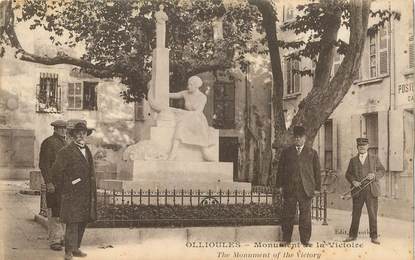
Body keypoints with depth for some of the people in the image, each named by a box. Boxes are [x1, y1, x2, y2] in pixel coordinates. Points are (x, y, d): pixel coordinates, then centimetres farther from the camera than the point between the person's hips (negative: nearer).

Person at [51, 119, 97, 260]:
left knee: (82, 222, 11)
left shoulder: (87, 151, 14)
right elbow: (56, 171, -12)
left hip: (86, 195, 7)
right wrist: (65, 187, -7)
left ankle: (76, 248, 22)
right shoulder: (66, 152, -10)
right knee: (72, 223, -6)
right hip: (72, 195, -7)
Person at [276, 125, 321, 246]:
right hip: (289, 189, 0)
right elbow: (281, 169, 11)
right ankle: (286, 239, 9)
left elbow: (317, 171, 11)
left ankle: (305, 240, 9)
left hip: (306, 189, 0)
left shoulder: (312, 153, 11)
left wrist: (317, 187, 5)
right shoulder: (286, 152, 12)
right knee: (288, 215, 1)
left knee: (305, 215, 1)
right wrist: (280, 185, 4)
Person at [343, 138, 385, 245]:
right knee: (355, 214, 5)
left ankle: (374, 237, 6)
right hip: (358, 191, 1)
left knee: (373, 214, -1)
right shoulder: (353, 160, 12)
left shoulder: (374, 158, 10)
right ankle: (352, 235, 15)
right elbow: (348, 174, 10)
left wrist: (374, 175, -12)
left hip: (371, 191, -1)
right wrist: (353, 181, -9)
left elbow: (382, 170, 8)